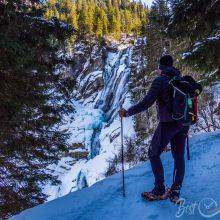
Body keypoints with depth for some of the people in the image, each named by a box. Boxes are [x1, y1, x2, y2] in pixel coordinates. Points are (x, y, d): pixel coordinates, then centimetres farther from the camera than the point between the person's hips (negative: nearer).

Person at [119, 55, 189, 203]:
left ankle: (159, 191, 9)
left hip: (167, 123, -7)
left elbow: (146, 103, -18)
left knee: (154, 154, 7)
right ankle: (175, 193, 16)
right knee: (179, 156, 10)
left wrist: (127, 113, -9)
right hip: (183, 123, 7)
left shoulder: (160, 80, -10)